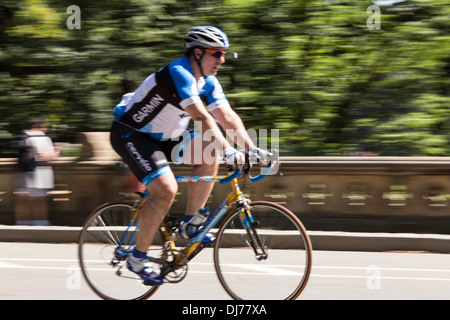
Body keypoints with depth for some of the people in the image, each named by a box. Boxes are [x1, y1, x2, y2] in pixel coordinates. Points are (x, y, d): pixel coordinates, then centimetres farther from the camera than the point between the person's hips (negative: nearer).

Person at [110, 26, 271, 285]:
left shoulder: (208, 82, 2)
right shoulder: (178, 73, -26)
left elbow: (227, 116, -2)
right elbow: (202, 117, -35)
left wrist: (253, 149, -13)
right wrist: (228, 150, -40)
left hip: (161, 138, 9)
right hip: (130, 134, -9)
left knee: (210, 154, -7)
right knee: (166, 189, -23)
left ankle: (190, 224, 2)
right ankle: (137, 258, -11)